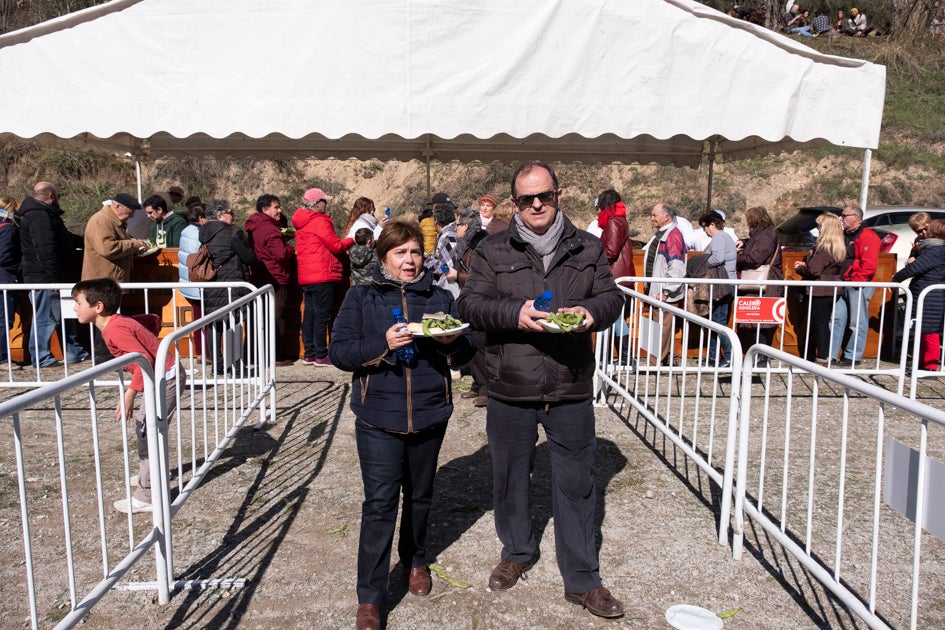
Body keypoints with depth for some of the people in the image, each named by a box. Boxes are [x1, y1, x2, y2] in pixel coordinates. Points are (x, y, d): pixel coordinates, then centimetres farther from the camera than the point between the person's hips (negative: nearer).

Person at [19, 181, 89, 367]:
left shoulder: (42, 214, 18)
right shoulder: (40, 216, -17)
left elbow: (62, 240, 31)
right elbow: (47, 251, -25)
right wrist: (57, 278, -25)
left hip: (46, 277, 11)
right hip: (46, 278, -11)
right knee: (46, 318, -3)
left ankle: (73, 352, 22)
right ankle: (40, 358, 5)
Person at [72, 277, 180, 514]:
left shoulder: (115, 329, -22)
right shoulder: (116, 323, 8)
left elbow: (145, 360, -30)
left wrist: (130, 394, -29)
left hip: (165, 378, -11)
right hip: (161, 376, 11)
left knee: (147, 432, -8)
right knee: (144, 426, 23)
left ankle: (145, 497, -3)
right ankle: (150, 473, 42)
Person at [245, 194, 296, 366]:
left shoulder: (254, 227, 14)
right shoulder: (269, 229, -16)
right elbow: (281, 254, -23)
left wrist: (283, 238, 9)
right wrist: (292, 249, -4)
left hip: (260, 279, 9)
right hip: (275, 280, -9)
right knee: (277, 318, -3)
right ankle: (278, 356, 2)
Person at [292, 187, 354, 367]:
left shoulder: (302, 223, 17)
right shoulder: (319, 221, -12)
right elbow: (336, 246, -13)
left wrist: (344, 244, 14)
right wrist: (352, 240, 4)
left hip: (306, 276, 9)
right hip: (322, 276, -9)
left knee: (310, 314, 11)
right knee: (322, 315, -5)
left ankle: (309, 354, 17)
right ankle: (321, 356, -3)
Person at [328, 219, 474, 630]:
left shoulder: (440, 298, 5)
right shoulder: (361, 297, -1)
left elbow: (466, 353, 6)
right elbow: (339, 351, -6)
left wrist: (451, 342, -16)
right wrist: (382, 344, -21)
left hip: (429, 415, 3)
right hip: (378, 418, -3)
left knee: (419, 496, 18)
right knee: (379, 504, -4)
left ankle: (416, 560, 43)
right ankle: (370, 597, 9)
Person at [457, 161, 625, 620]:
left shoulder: (587, 248, 6)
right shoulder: (492, 251, 1)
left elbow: (611, 297, 8)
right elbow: (470, 304, -6)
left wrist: (592, 312, -15)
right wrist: (515, 314, -23)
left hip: (571, 389, 0)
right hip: (510, 390, 0)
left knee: (575, 483, 8)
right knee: (510, 477, 16)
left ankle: (582, 580, 24)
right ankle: (517, 552, 41)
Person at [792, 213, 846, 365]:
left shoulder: (824, 247, -19)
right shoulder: (839, 247, 11)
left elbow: (813, 270, -22)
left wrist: (799, 268, -3)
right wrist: (805, 265, 10)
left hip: (821, 291, -9)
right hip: (834, 290, 9)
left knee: (819, 324, -2)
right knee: (824, 323, 16)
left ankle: (822, 356, 3)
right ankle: (825, 355, 22)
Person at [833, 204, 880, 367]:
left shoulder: (867, 236, -10)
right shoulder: (845, 235, 18)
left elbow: (869, 265, -18)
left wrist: (855, 281, -16)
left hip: (859, 286, -9)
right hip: (844, 285, 9)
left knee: (858, 323, -1)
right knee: (836, 318, 7)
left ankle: (852, 357, 5)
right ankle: (830, 355, 11)